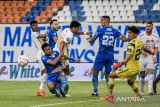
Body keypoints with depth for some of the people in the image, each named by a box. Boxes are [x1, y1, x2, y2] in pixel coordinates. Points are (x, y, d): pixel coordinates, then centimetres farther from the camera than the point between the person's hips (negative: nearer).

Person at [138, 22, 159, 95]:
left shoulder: (155, 37, 2)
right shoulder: (141, 36, 0)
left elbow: (156, 48, 5)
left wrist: (155, 56, -10)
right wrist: (142, 51, -20)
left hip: (150, 57, -1)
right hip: (142, 57, 1)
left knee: (151, 71, -19)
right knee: (142, 74, 6)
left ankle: (150, 90, -26)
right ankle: (141, 89, 28)